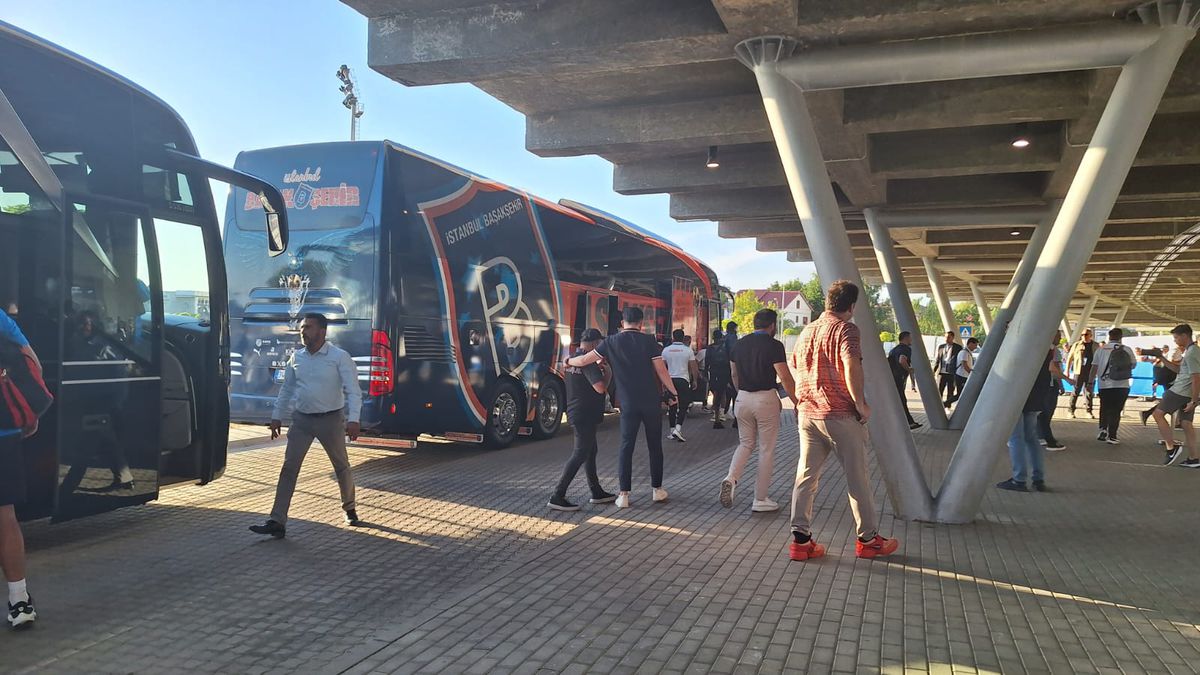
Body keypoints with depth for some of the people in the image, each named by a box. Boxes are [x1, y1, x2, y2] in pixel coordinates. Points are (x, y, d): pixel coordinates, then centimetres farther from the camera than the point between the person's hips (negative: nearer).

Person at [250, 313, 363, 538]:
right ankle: (277, 522, -5)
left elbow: (353, 390, -15)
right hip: (301, 419, 4)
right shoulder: (296, 357, 5)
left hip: (330, 419, -4)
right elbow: (286, 388, 15)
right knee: (289, 468, -5)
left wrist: (353, 419, -26)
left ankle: (349, 509, 35)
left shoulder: (339, 357, -11)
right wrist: (277, 416, 13)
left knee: (341, 467, 13)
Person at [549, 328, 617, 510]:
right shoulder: (587, 361, -20)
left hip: (576, 412, 10)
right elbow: (601, 388, -28)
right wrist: (608, 373, -11)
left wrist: (598, 367, 18)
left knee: (590, 452, 18)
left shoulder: (573, 358, 11)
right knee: (580, 454, -7)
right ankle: (557, 497, -8)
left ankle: (597, 493, 27)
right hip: (585, 415, -10)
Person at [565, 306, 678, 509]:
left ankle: (624, 494, 2)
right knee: (655, 446, 13)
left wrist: (568, 361, 19)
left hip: (628, 404, 0)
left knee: (626, 447, 6)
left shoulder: (611, 342, -1)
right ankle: (657, 489, 20)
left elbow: (585, 360, -1)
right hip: (651, 402, 0)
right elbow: (661, 371, -5)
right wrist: (673, 392, 8)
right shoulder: (648, 341, -3)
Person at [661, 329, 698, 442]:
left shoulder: (666, 350, 3)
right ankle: (678, 429, -15)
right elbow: (693, 367, -1)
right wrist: (695, 380, 10)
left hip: (670, 380, 2)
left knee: (672, 406, 9)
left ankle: (672, 431, 13)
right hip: (683, 380, -2)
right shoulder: (688, 350, -2)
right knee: (683, 405, 1)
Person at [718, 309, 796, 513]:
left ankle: (731, 478, -7)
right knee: (766, 450, 4)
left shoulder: (740, 344, 8)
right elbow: (785, 378, -16)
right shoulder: (773, 346, -10)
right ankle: (760, 500, 9)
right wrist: (797, 403, -8)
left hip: (743, 398, 5)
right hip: (766, 399, -5)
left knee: (746, 443, 18)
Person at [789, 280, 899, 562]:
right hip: (840, 415, -6)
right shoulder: (846, 329, -10)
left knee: (806, 476, 7)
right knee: (857, 478, 7)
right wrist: (861, 403, -16)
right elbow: (851, 366, -24)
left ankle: (801, 539, 5)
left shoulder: (808, 330, 12)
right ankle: (868, 539, 18)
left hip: (808, 413, 6)